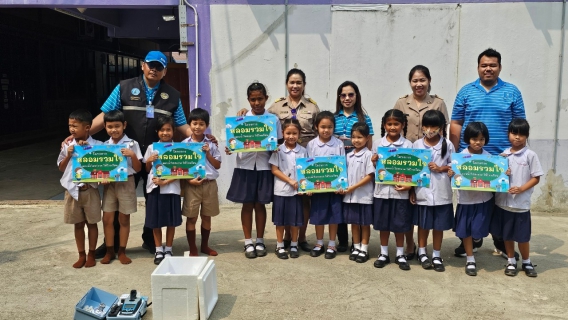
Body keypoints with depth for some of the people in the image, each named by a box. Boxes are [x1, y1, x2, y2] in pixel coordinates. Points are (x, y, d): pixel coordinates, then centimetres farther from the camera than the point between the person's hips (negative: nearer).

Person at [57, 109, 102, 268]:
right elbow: (61, 168, 7)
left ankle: (91, 255, 22)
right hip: (72, 190, 3)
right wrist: (68, 155, -9)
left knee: (92, 223, 9)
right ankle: (81, 255, 23)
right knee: (78, 224, 12)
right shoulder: (67, 146, 1)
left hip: (90, 190, -3)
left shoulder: (97, 145, -9)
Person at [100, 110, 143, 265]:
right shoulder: (104, 145, 5)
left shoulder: (132, 144, -5)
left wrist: (133, 156, -21)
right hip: (109, 184, 3)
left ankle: (122, 252, 19)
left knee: (124, 219, 7)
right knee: (107, 218, 5)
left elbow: (138, 169, -5)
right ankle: (109, 251, 19)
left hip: (126, 184, -3)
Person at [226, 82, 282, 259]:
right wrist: (230, 148, -18)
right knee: (247, 204, 6)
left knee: (260, 204, 8)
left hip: (264, 166, 0)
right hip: (245, 165, 0)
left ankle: (260, 241, 21)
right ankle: (248, 242, 17)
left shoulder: (273, 119, 1)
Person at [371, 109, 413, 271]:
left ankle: (400, 255, 24)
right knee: (383, 224, 11)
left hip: (400, 191, -1)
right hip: (382, 190, 1)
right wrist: (373, 162, -15)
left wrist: (409, 185, -16)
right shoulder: (377, 144, 1)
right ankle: (384, 253, 26)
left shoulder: (408, 145, -3)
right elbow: (374, 168, 7)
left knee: (399, 225, 8)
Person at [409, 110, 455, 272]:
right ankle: (422, 253, 30)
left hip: (441, 193, 0)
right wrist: (411, 191, 0)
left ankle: (436, 255, 27)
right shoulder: (416, 145, -1)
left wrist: (441, 168, -15)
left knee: (439, 225, 11)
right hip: (422, 192, 0)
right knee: (423, 224, 13)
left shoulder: (447, 144, -2)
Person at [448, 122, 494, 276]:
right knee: (465, 230, 8)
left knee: (478, 230, 2)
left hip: (484, 199, 1)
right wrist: (451, 174, -26)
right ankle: (470, 260, 23)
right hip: (466, 199, 0)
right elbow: (457, 176, -5)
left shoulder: (488, 156, -2)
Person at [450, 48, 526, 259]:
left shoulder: (512, 92, 4)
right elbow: (456, 125, 3)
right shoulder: (466, 91, 3)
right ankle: (472, 240, 23)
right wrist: (456, 154, -2)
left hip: (503, 159, 0)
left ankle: (502, 243, 23)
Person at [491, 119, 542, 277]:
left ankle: (527, 262, 27)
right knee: (507, 235, 13)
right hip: (503, 201, 4)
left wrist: (521, 189, -17)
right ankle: (511, 262, 28)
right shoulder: (504, 154, 5)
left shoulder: (530, 155, -6)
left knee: (522, 236, 5)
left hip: (521, 203, -3)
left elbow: (536, 178, -5)